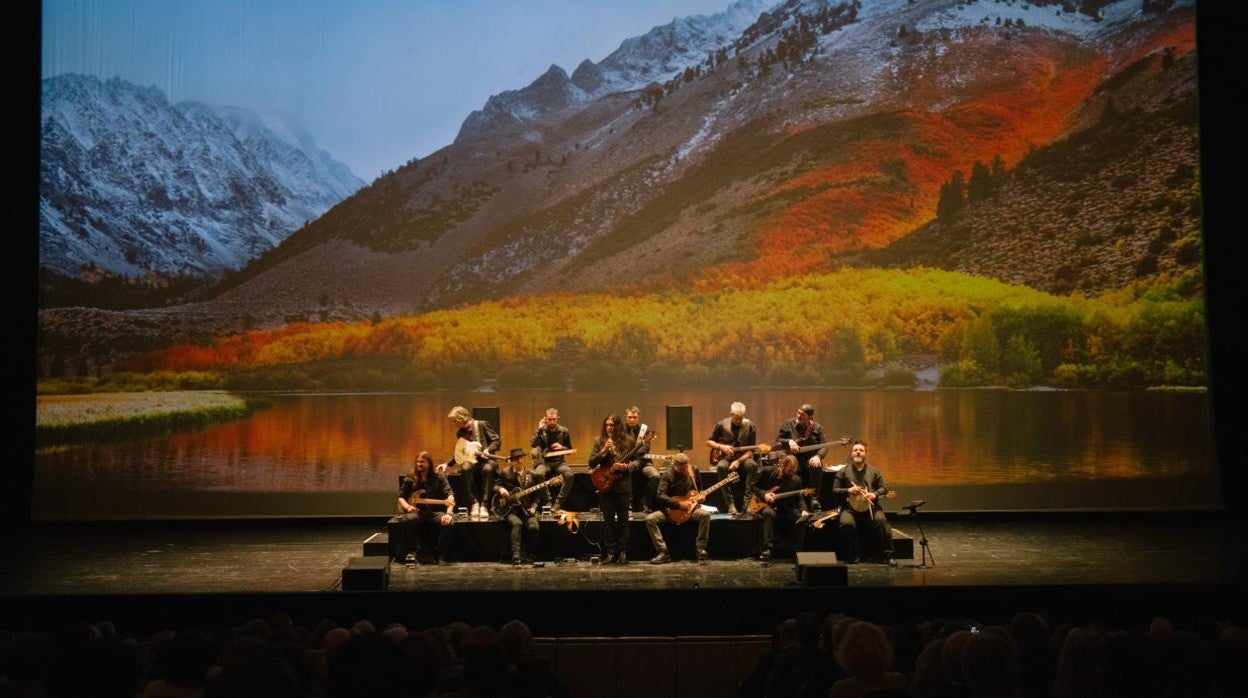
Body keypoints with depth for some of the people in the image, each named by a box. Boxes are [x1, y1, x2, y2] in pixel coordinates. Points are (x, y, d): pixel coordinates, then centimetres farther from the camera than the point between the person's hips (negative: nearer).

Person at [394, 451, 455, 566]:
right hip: (417, 511, 1)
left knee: (448, 522, -33)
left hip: (435, 511, -1)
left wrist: (448, 513, -25)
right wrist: (407, 507, -13)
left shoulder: (439, 477, 3)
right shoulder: (410, 479, 9)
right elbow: (401, 497, 11)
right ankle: (413, 553, -22)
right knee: (407, 519, -35)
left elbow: (449, 495, -7)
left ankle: (441, 556, -18)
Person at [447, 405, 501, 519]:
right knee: (465, 468, -35)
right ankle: (474, 502, -29)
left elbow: (497, 441, -5)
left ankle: (484, 504, -37)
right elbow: (459, 452, 24)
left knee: (488, 469, -40)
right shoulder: (460, 432, 12)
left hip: (484, 459, -3)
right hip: (470, 459, 3)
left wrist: (488, 450, -22)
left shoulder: (481, 425, -3)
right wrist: (447, 464, 14)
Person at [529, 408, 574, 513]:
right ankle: (547, 501, -17)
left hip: (558, 461, 1)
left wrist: (561, 447, -10)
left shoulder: (564, 431, 2)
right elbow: (532, 444, -15)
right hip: (544, 462, -1)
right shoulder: (541, 430, 0)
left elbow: (569, 450, 12)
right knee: (538, 474, -35)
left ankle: (558, 504, -19)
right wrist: (539, 429, -17)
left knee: (569, 474, -30)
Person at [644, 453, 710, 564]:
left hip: (689, 507, 1)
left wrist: (700, 498, -6)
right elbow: (660, 495, -19)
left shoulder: (693, 471, 2)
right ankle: (663, 553, -22)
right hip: (671, 509, -1)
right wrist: (679, 504, -24)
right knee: (649, 519, -25)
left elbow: (699, 489, 17)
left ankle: (700, 551, -21)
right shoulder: (667, 474, -11)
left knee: (705, 515, -30)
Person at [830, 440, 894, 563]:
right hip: (850, 508, -1)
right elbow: (834, 491, 9)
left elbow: (884, 489, 13)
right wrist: (848, 491, -9)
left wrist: (875, 494, -9)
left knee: (881, 520, -30)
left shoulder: (874, 471, 17)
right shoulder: (843, 472, 13)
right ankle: (852, 556, -14)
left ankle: (888, 554, -24)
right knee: (846, 523, -32)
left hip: (871, 506, 1)